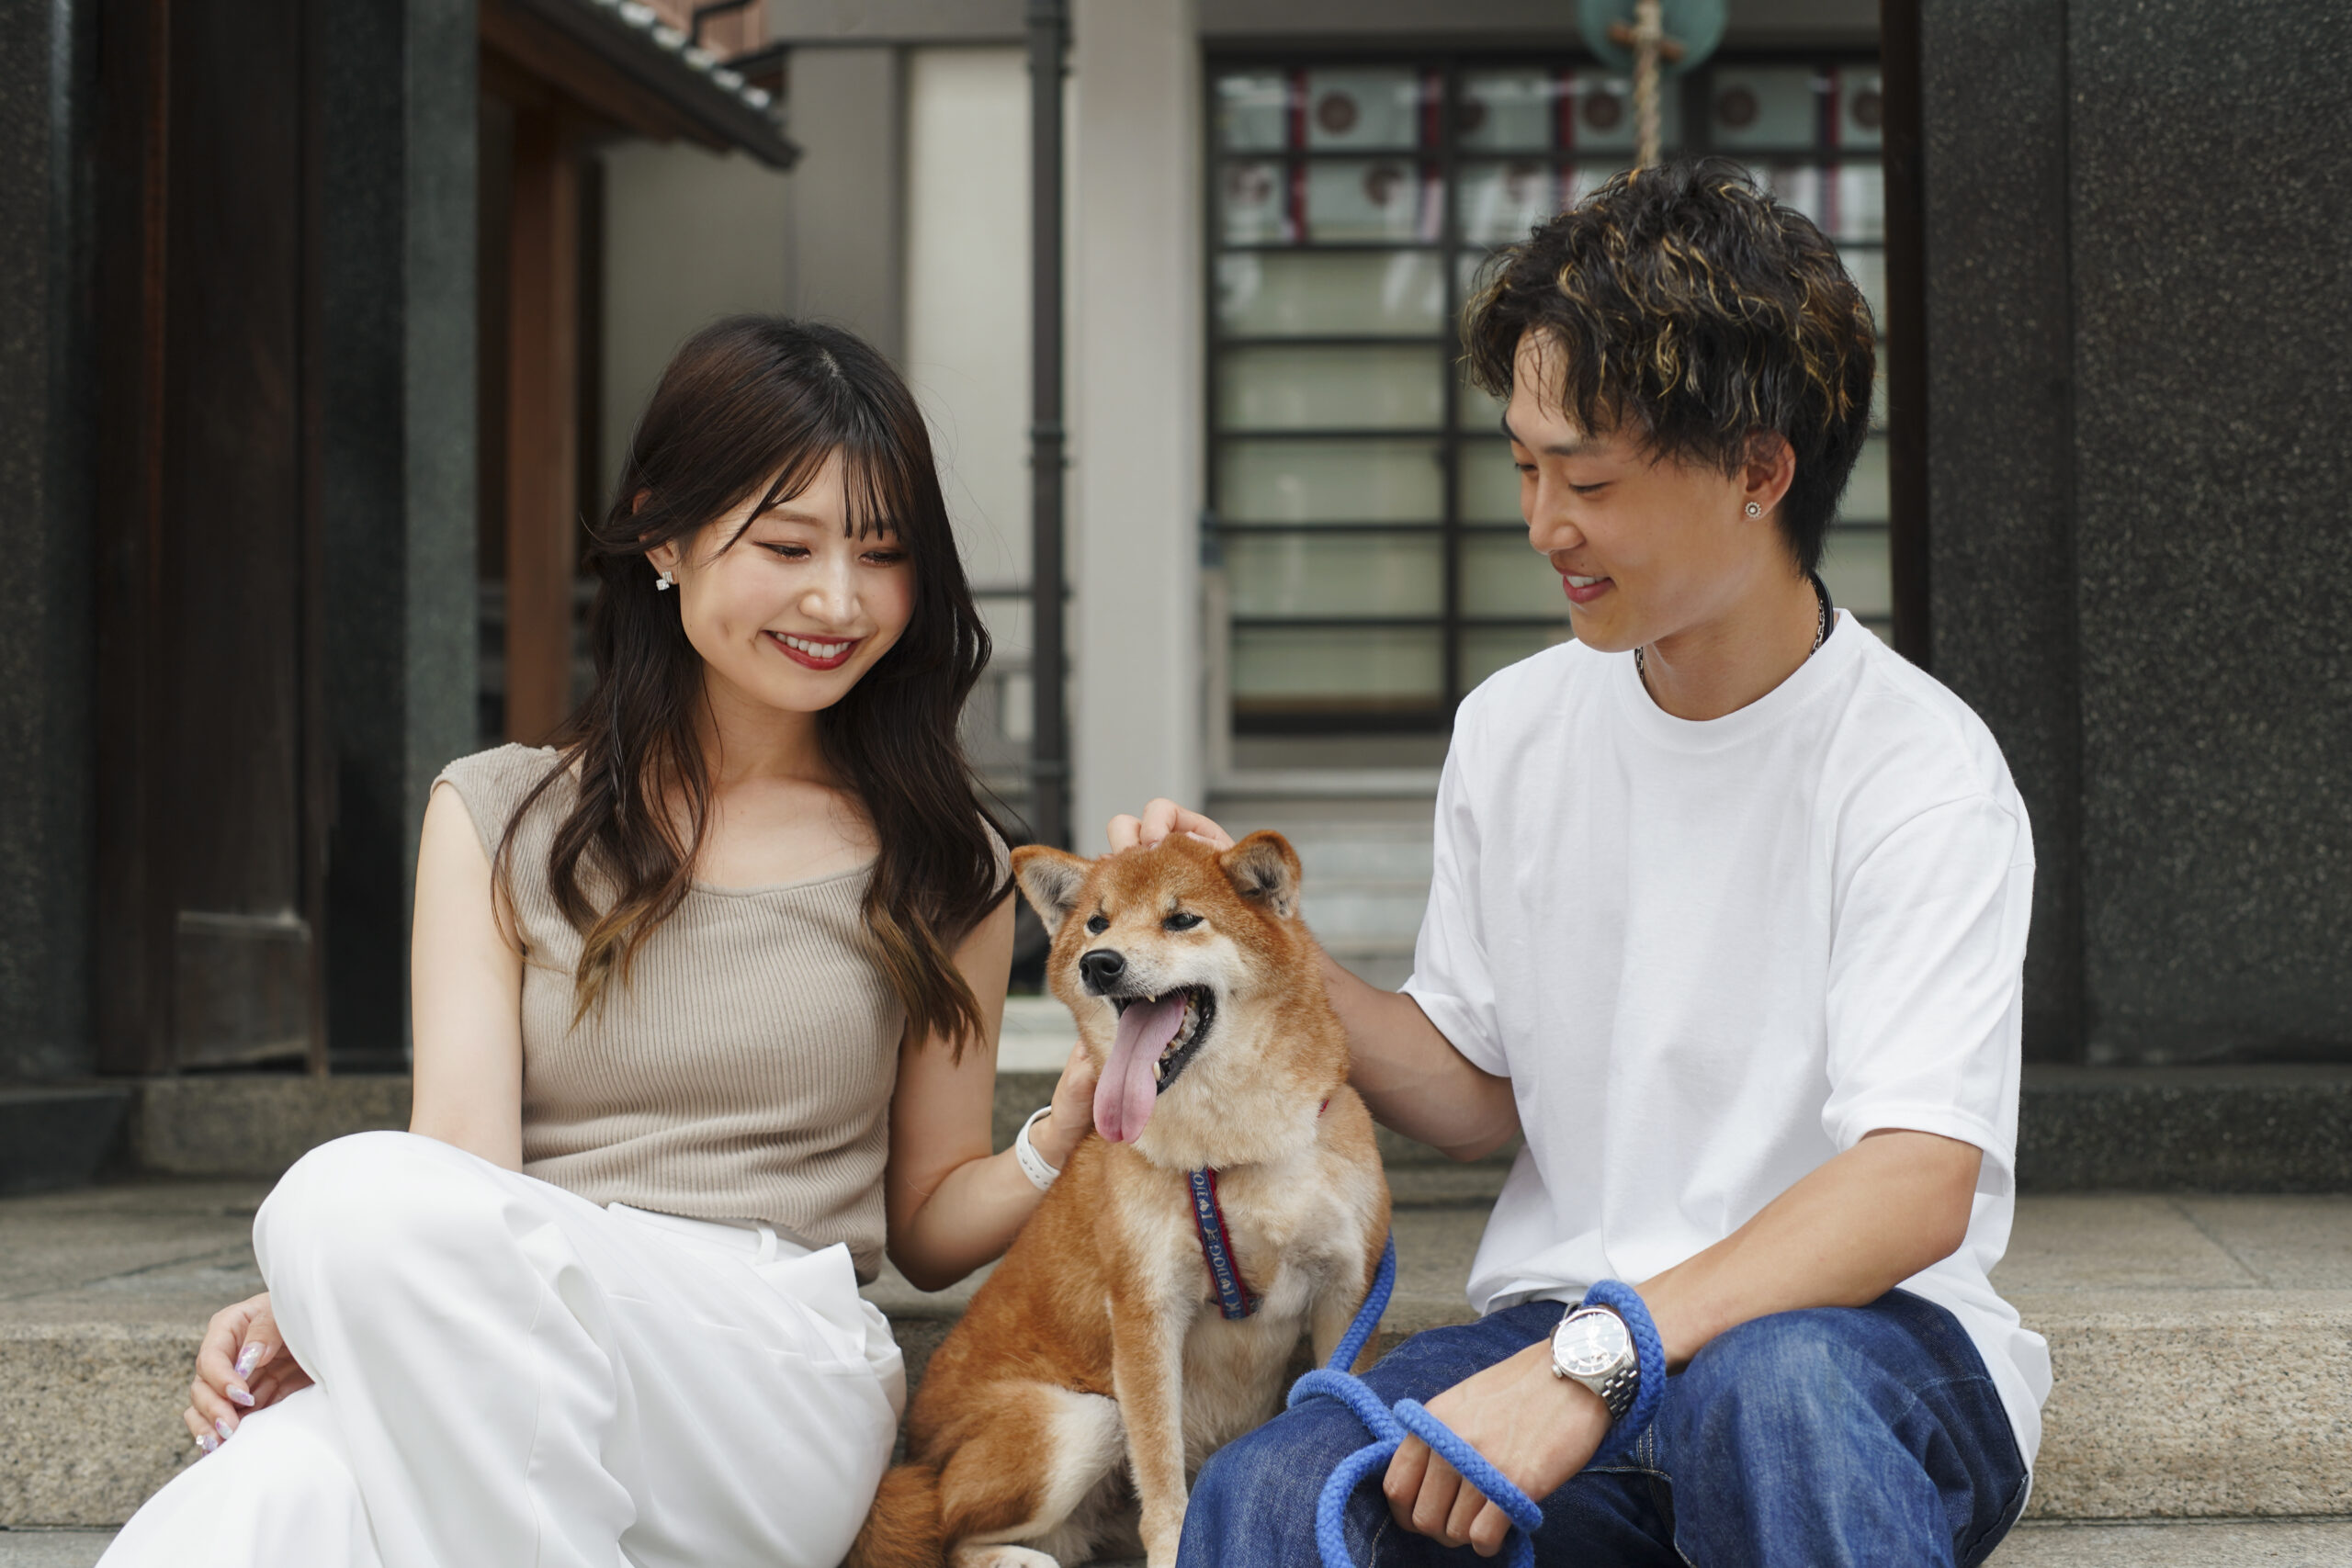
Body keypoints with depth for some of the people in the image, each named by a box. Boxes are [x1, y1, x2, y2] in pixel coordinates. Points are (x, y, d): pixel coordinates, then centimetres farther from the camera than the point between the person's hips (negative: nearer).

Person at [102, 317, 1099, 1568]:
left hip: (779, 1396, 0)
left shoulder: (940, 867, 16)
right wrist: (314, 1311, -19)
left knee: (358, 1196, -31)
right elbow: (463, 1160, 2)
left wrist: (1068, 1138, -2)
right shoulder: (500, 819, 16)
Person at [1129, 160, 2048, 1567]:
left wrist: (1596, 1358, -32)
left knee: (1773, 1382, -40)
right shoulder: (1512, 732, 8)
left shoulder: (1917, 767, -11)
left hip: (1868, 1337, -2)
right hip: (1565, 1334, 2)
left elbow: (1916, 1187, -22)